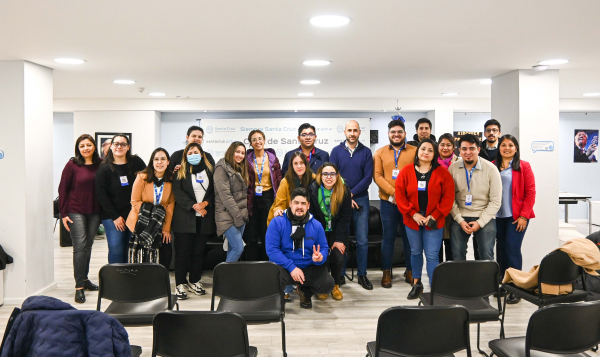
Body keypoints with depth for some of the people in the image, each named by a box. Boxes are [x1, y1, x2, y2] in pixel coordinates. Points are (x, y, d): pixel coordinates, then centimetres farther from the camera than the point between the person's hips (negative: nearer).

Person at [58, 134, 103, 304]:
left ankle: (84, 278, 28)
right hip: (76, 211, -3)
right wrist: (63, 213, -5)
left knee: (88, 245, 12)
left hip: (94, 212, 3)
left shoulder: (101, 164, 1)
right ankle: (79, 286, -4)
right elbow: (62, 189, -2)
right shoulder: (72, 165, -4)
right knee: (80, 245, -8)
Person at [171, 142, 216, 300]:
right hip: (185, 218, -2)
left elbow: (215, 191, 8)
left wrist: (206, 203, -9)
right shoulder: (181, 171, 5)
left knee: (199, 251, 8)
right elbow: (177, 191, -5)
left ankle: (195, 281, 20)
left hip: (204, 218, 2)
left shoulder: (209, 169, 10)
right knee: (183, 251, -1)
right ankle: (180, 284, 6)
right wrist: (193, 205, -15)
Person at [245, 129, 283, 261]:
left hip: (268, 198, 0)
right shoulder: (247, 159, 2)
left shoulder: (273, 158, 3)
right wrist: (246, 200, -2)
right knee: (252, 236, 4)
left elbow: (278, 179, 5)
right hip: (253, 199, 0)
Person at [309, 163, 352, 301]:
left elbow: (345, 217, -6)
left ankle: (336, 286, 10)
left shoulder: (344, 190, -8)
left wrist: (339, 239, -11)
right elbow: (311, 215, -6)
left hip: (338, 232, 1)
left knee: (338, 257, -16)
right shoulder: (313, 190, -10)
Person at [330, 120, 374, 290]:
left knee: (362, 240, 3)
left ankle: (362, 275, 13)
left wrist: (351, 193, -11)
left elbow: (368, 178, -3)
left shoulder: (366, 152, 4)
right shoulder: (336, 151, 3)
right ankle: (340, 274, 14)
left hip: (360, 200, 1)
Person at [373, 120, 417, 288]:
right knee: (388, 237, 6)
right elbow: (377, 176, -1)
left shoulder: (415, 151, 4)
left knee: (409, 236, 7)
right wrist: (393, 193, -13)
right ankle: (386, 272, 15)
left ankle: (410, 271, 19)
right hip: (388, 202, 0)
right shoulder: (380, 152, 7)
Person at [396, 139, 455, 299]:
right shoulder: (406, 171, -1)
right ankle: (416, 284, 31)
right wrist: (413, 214, -10)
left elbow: (448, 197, -5)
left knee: (432, 255, -3)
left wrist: (434, 215, -11)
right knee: (415, 252, 15)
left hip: (434, 221, -2)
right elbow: (400, 195, -3)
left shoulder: (442, 172, -4)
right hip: (412, 220, 2)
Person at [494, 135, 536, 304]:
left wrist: (524, 215, -10)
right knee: (501, 249, 9)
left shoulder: (524, 166, -1)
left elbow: (530, 192, -4)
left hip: (517, 216, -3)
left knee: (512, 249, -8)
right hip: (498, 216, 4)